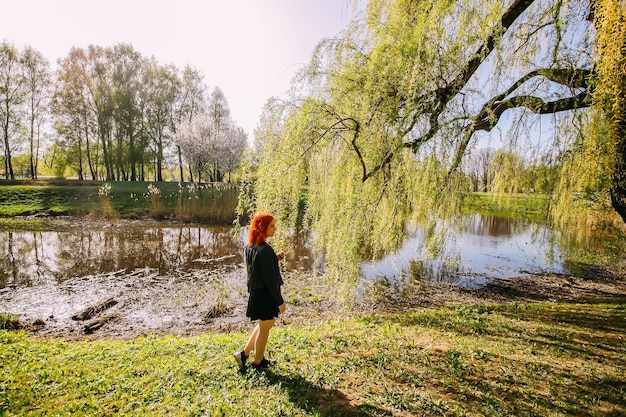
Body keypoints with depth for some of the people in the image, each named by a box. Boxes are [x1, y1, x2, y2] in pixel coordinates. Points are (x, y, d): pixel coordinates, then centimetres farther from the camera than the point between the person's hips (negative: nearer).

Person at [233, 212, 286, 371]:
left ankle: (244, 353, 31)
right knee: (265, 329, 12)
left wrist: (275, 259, 5)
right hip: (266, 295, -8)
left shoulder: (249, 247, 2)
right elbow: (270, 279, -23)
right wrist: (280, 302, -14)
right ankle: (258, 362, 31)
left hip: (255, 293, 9)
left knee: (263, 325, 27)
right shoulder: (265, 250, -26)